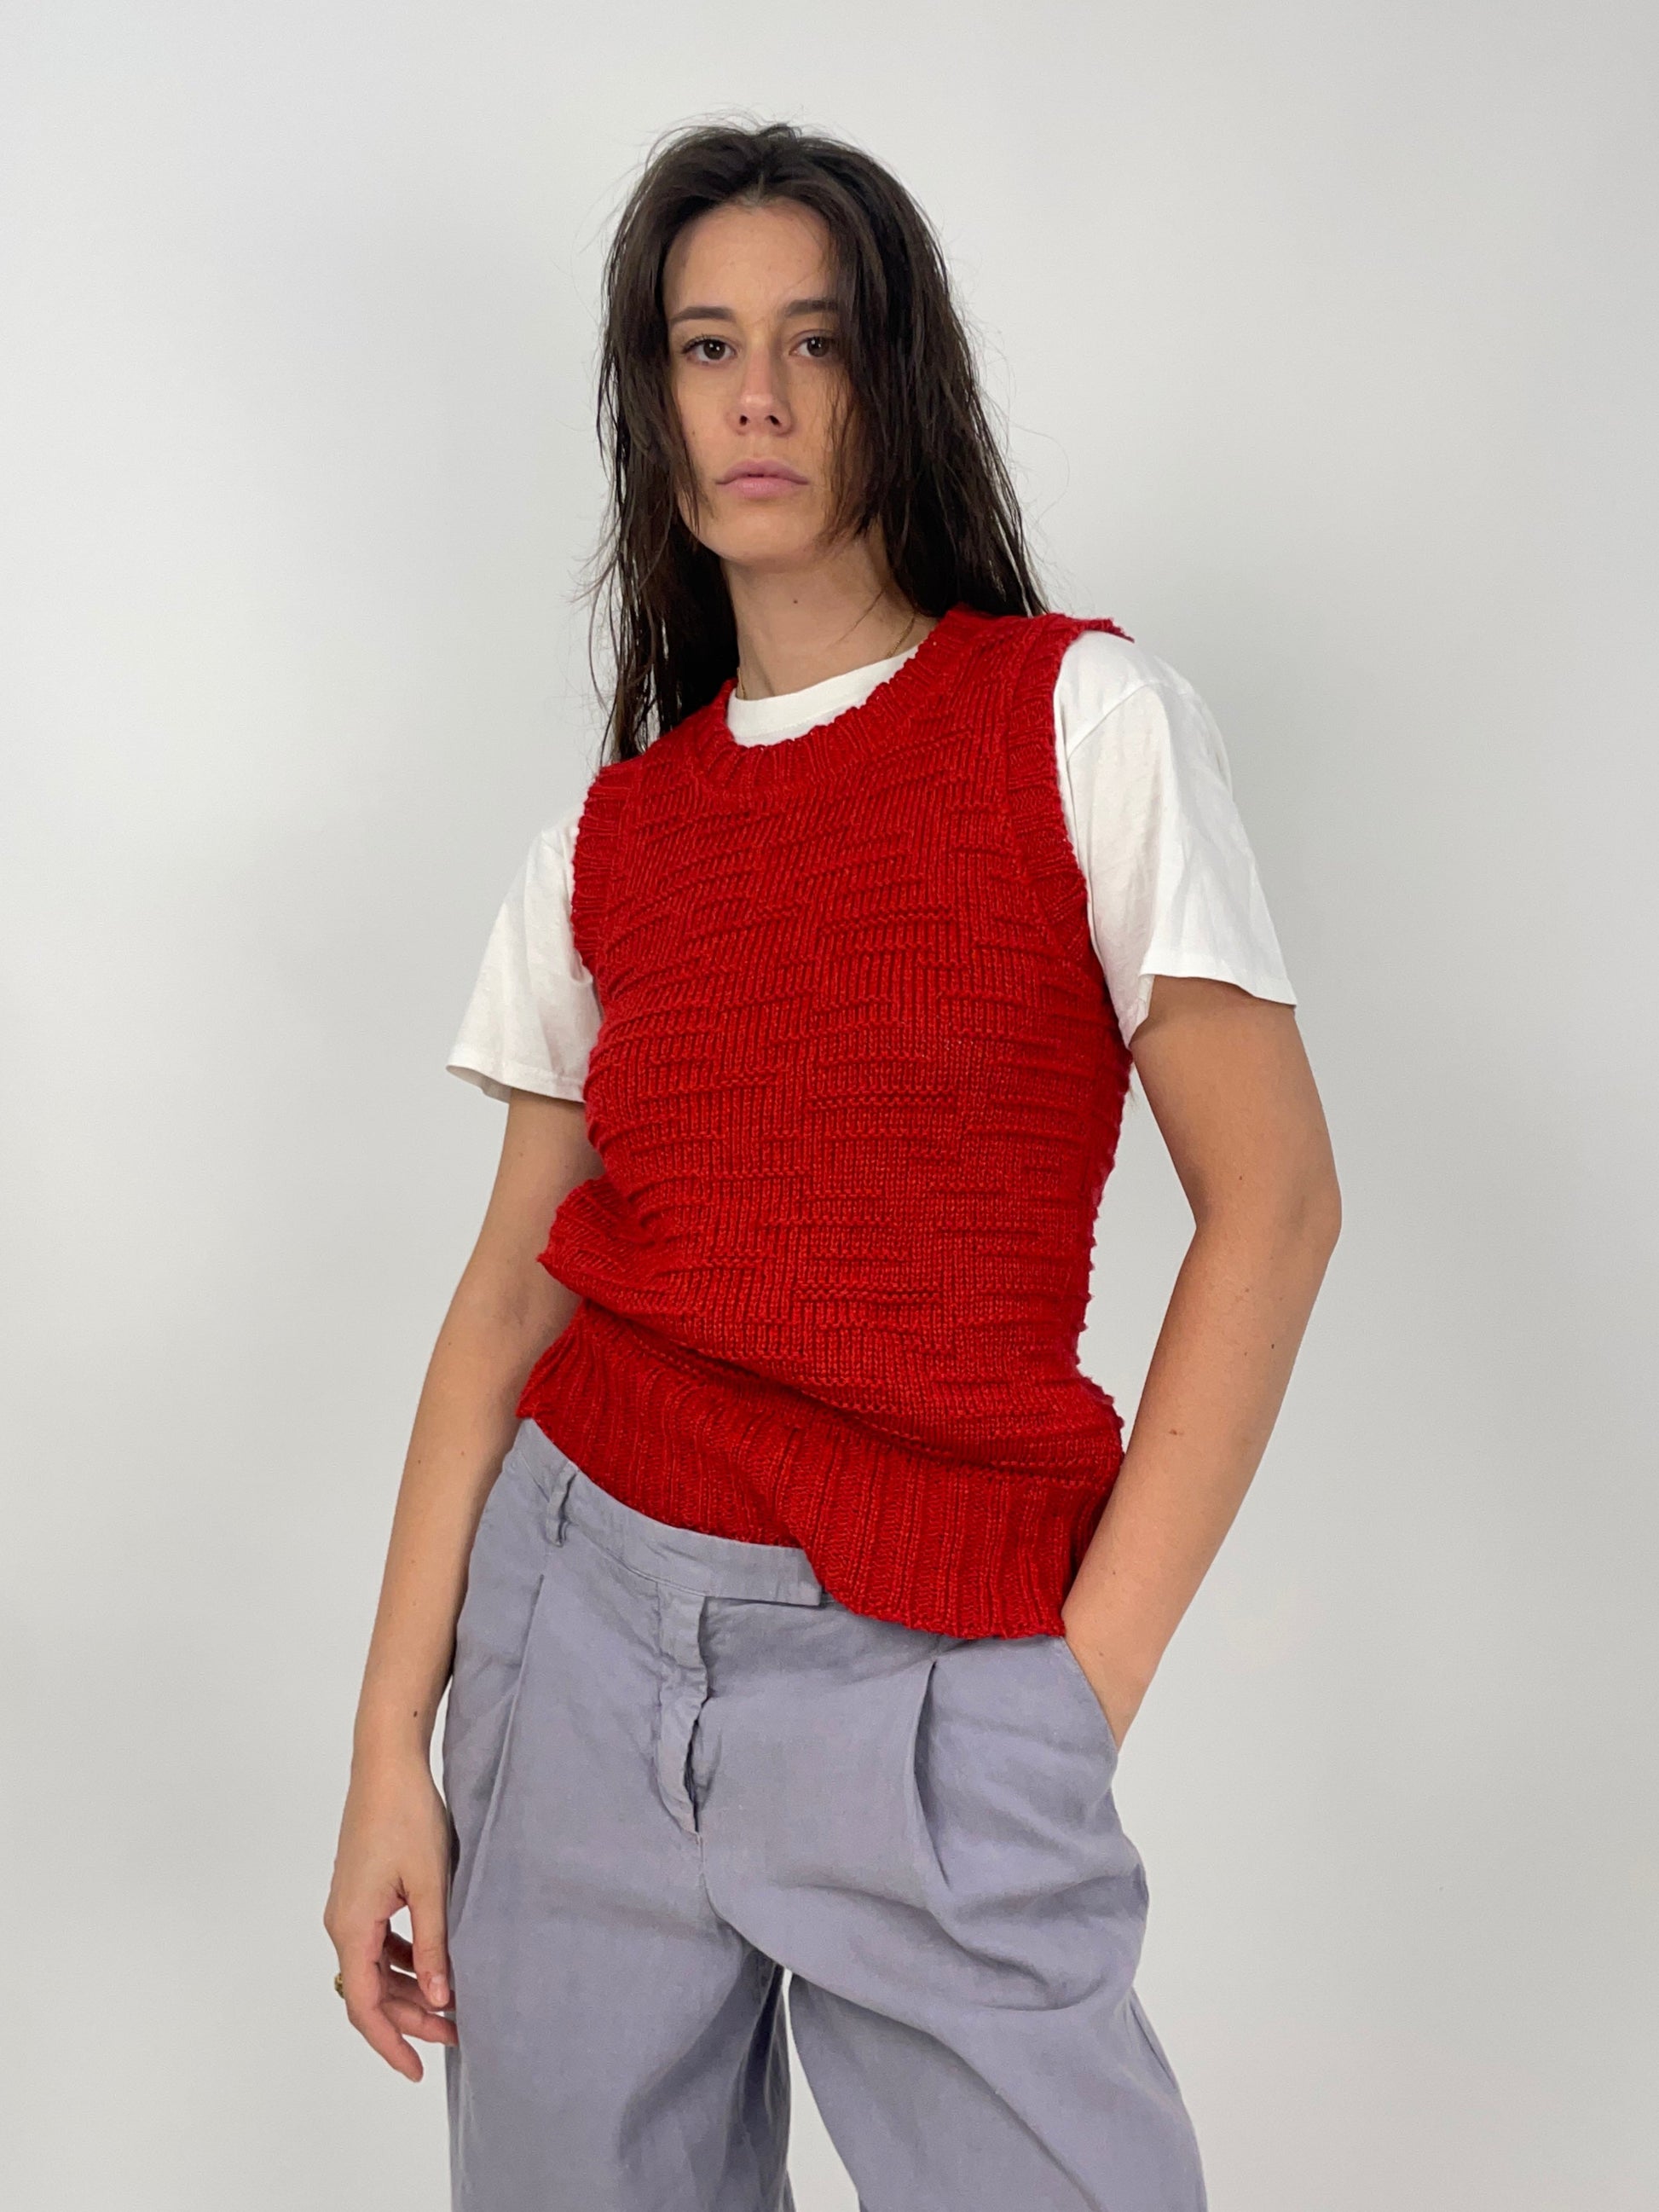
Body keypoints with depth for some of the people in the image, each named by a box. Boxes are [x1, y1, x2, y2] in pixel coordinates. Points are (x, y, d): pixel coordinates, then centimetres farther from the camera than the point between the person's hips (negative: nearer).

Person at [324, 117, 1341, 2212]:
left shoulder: (1081, 715, -3)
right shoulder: (609, 833, 7)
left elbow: (1271, 1200, -6)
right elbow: (516, 1285, 6)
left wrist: (1078, 1688, -8)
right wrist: (389, 1749, 0)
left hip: (937, 1678, -3)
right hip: (586, 1604, 3)